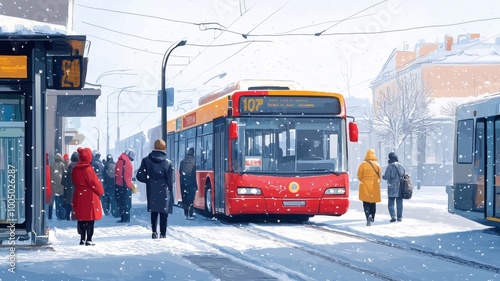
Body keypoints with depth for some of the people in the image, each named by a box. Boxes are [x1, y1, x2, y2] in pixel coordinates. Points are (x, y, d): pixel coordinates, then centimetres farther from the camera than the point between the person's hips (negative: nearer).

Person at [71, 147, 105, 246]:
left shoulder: (75, 169, 4)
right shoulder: (88, 168, -16)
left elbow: (74, 182, 12)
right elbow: (94, 182, -13)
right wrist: (100, 191, 1)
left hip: (79, 196, 6)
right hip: (89, 196, -6)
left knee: (81, 218, 13)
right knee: (90, 218, -1)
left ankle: (82, 239, 16)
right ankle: (89, 240, -3)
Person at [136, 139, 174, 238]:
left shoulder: (146, 160, -5)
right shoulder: (168, 162, -7)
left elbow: (140, 176, -6)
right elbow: (170, 181, -4)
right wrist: (170, 191, 13)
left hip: (152, 191, 2)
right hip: (164, 192, -2)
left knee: (154, 211, 15)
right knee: (164, 212, 6)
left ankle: (154, 232, 6)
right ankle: (163, 233, 5)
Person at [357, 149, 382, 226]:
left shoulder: (363, 164, -8)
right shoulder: (377, 164, -3)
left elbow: (359, 176, -5)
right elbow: (379, 176, 0)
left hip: (365, 187, -2)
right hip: (374, 187, 2)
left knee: (366, 203, -1)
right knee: (373, 203, 17)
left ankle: (368, 216, -24)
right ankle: (372, 218, 26)